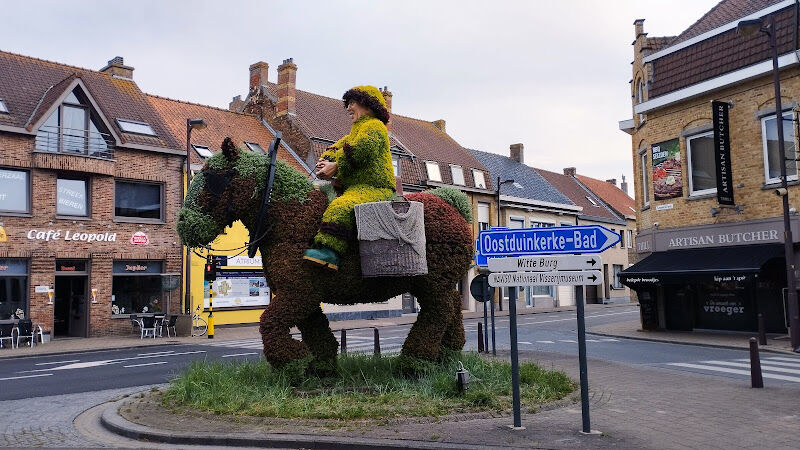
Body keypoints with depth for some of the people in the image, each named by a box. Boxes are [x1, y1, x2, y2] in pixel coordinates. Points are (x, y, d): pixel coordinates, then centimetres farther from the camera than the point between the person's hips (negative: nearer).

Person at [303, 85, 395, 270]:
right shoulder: (357, 130, 32)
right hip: (356, 186, 11)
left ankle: (330, 251, -44)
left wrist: (336, 166, -17)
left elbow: (360, 151, -17)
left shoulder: (374, 126, 0)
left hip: (374, 188, -11)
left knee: (341, 206, -34)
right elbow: (340, 146, 21)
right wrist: (326, 160, -1)